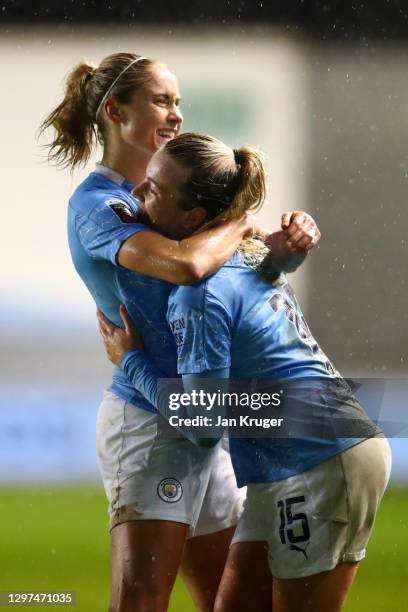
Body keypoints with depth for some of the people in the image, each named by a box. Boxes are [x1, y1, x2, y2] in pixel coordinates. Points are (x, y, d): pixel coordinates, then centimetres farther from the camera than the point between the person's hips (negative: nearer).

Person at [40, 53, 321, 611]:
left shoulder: (154, 198, 16)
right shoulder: (97, 204, -12)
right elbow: (185, 263, -29)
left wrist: (289, 241, -7)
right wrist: (240, 224, -10)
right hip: (147, 423, -9)